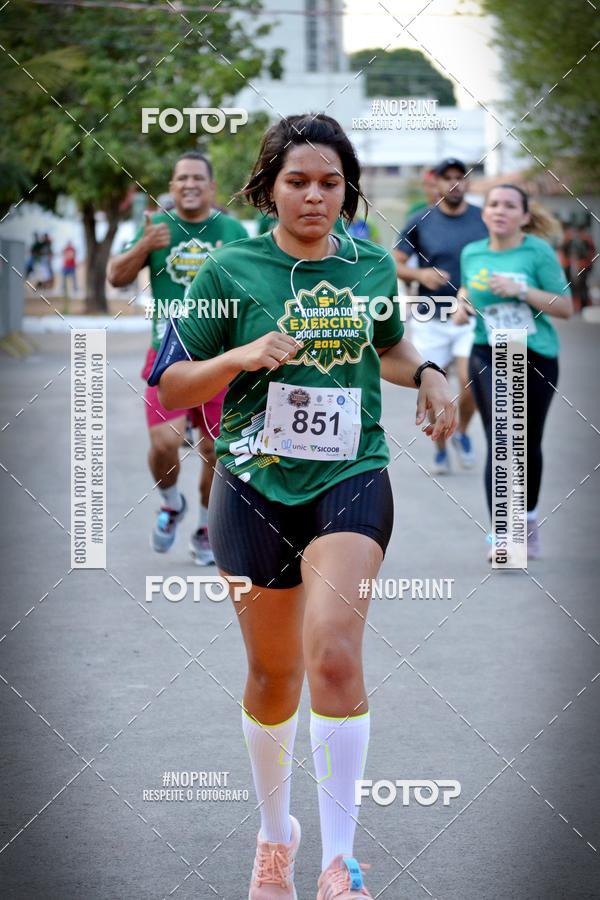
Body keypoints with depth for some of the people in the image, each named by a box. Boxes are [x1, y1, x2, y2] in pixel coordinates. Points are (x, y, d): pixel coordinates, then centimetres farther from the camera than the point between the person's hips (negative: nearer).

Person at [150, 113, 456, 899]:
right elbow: (170, 389, -2)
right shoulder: (229, 271, -3)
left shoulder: (372, 266, 5)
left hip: (351, 480, 0)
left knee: (334, 657, -19)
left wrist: (426, 375, 6)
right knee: (274, 672, 11)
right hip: (256, 486, 0)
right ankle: (275, 831, 35)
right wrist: (240, 356, -19)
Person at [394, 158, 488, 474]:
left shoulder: (484, 220, 3)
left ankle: (462, 433, 12)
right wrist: (420, 274, -16)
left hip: (472, 319, 0)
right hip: (430, 320, 0)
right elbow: (395, 265, 3)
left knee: (469, 382, -17)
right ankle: (441, 449, 22)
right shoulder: (420, 222, 1)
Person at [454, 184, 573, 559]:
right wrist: (462, 304, 4)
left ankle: (529, 519, 36)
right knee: (500, 441, -13)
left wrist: (519, 290, -20)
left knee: (529, 444, 12)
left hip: (536, 358, -1)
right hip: (488, 356, 1)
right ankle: (499, 535, -16)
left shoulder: (537, 251, -7)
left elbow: (565, 307, -10)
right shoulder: (472, 254, 3)